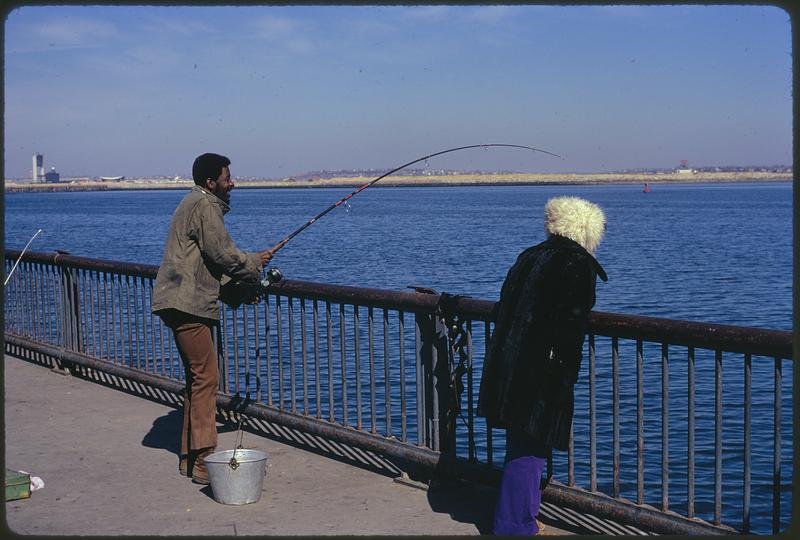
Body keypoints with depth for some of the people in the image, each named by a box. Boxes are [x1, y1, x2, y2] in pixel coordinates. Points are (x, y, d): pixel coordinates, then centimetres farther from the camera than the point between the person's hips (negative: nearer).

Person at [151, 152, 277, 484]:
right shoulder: (204, 206, -10)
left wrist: (247, 266, 12)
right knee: (205, 378, -12)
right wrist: (255, 262, 2)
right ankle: (203, 462, -13)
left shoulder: (196, 204, 23)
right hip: (187, 303, -11)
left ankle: (189, 457, 19)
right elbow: (222, 254, -15)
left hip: (185, 303, 11)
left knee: (197, 378, 14)